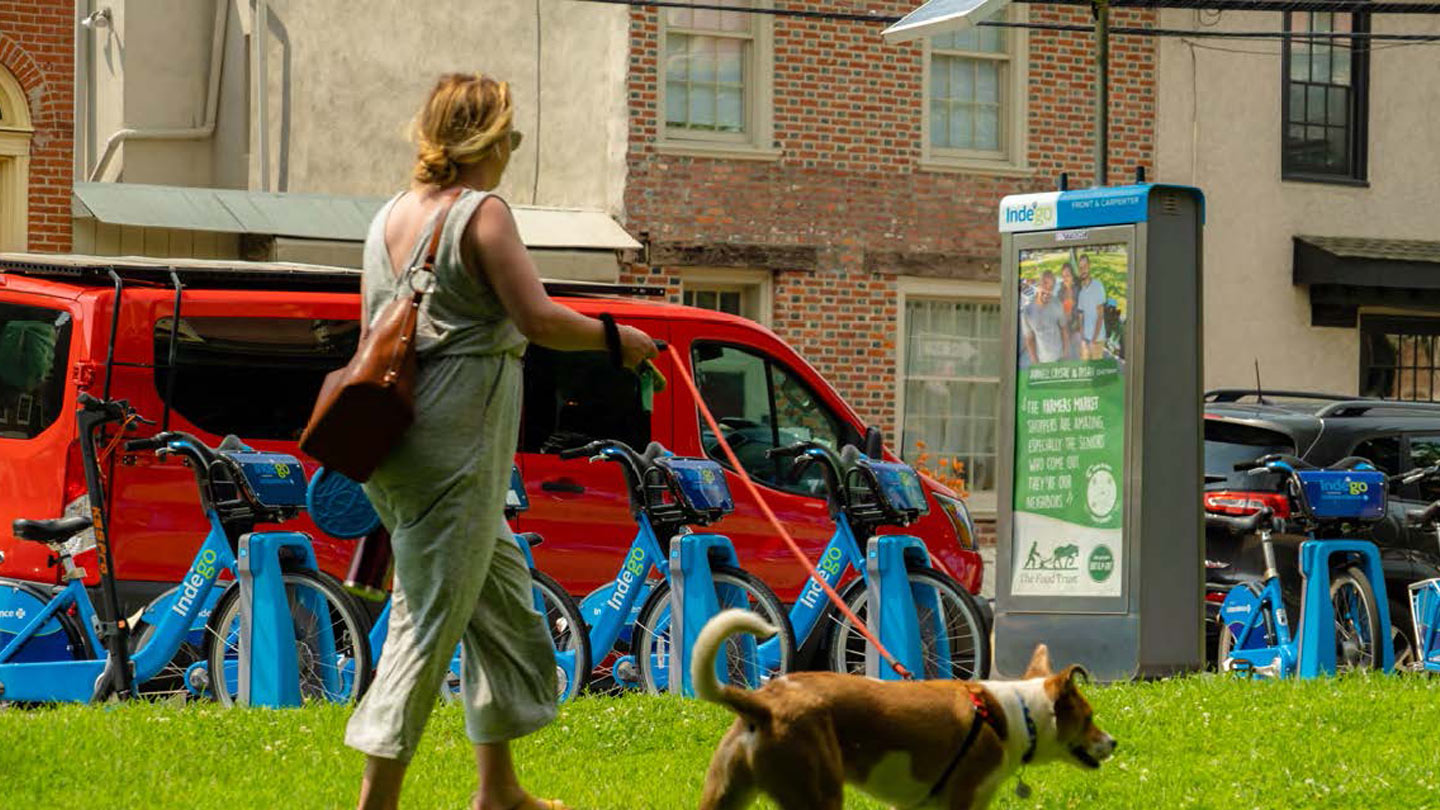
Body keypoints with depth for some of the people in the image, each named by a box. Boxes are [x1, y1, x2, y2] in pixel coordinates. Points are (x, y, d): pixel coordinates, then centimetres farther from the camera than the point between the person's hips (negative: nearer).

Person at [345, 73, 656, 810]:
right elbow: (537, 318, -17)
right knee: (429, 619, -7)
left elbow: (372, 334, 19)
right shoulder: (482, 212, -11)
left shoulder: (390, 217, 14)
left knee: (504, 604, 19)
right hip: (454, 451, -9)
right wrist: (614, 340, -1)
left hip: (402, 442, 9)